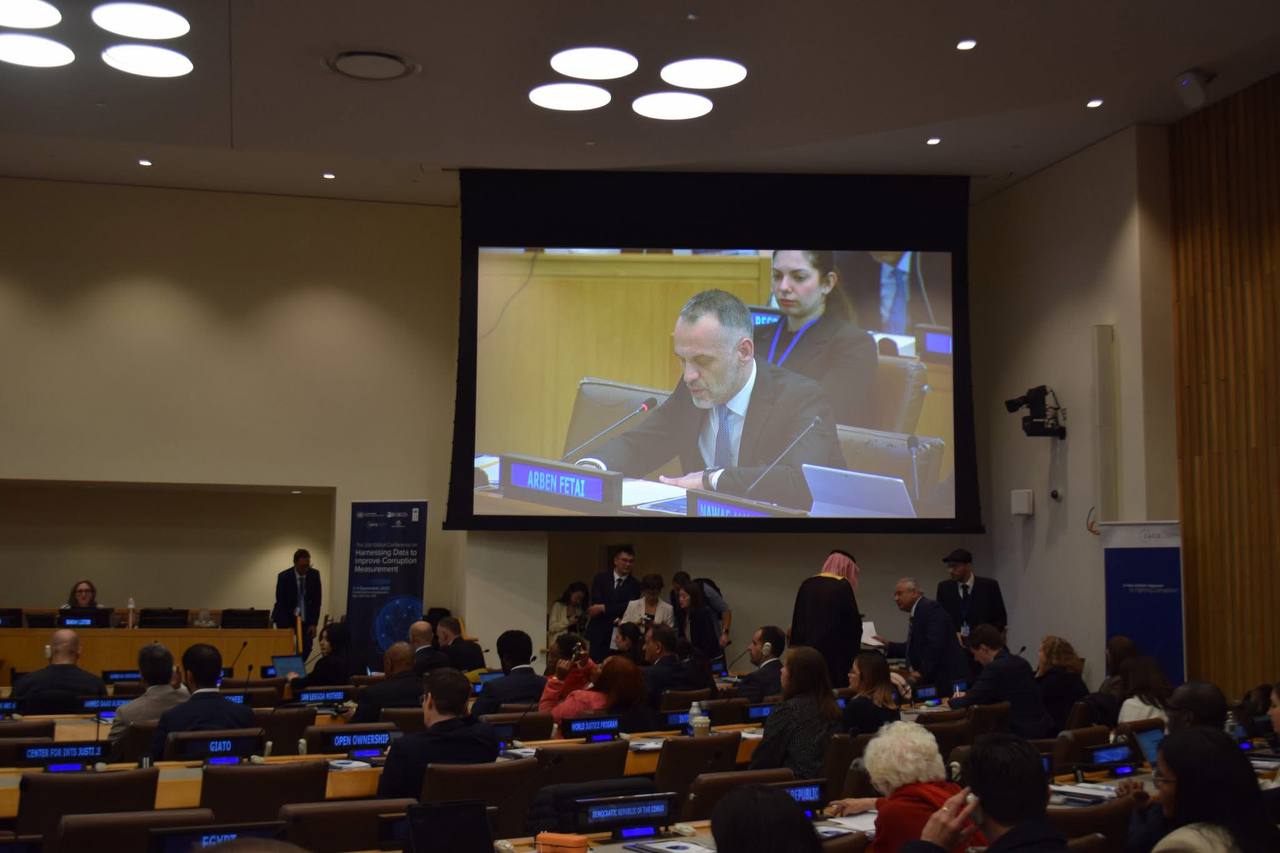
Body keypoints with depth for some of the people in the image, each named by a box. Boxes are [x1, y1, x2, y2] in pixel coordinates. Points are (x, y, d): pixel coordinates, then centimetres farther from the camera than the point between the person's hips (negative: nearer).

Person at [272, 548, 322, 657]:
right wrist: (287, 626, -16)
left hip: (305, 619, 2)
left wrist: (314, 624, -9)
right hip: (286, 617, -2)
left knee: (306, 648, -6)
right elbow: (280, 603, -12)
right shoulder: (284, 577, -16)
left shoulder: (314, 575, -8)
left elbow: (316, 601, -3)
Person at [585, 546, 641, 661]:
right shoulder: (600, 579, 4)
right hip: (598, 634, 1)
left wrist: (604, 608, -15)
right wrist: (614, 619, -17)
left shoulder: (634, 585, 3)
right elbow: (596, 603, -7)